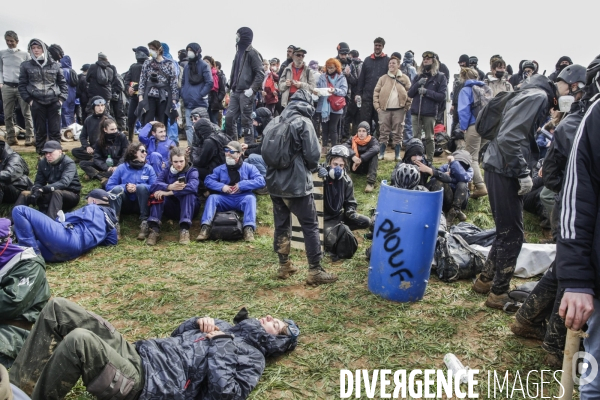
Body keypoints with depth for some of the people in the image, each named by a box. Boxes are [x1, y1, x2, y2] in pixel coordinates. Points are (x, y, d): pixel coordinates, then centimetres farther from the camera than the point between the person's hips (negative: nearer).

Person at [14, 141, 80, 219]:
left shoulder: (69, 163, -15)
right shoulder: (43, 163, 4)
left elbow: (64, 182, -30)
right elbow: (38, 182, 1)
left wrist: (43, 189, -40)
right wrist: (36, 191, -23)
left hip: (71, 195, -6)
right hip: (52, 194, 7)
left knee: (56, 192, -38)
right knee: (24, 194, -7)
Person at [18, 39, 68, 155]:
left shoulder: (55, 65, 6)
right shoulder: (26, 65, 6)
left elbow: (63, 83, 9)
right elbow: (22, 85, 6)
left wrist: (62, 98, -1)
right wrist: (28, 99, -5)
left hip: (54, 102, 0)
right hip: (37, 103, 0)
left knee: (55, 131, 2)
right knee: (40, 131, 5)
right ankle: (41, 154, 14)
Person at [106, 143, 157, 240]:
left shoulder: (149, 168, 4)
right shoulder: (121, 168, 1)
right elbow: (109, 186, -6)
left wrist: (137, 187, -23)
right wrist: (125, 187, -22)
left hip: (141, 204, 0)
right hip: (125, 204, 0)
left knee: (142, 187, -28)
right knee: (117, 188, -27)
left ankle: (145, 223, -32)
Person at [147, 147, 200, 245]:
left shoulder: (192, 171, -3)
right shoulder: (166, 171, 5)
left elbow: (193, 186, -27)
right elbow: (154, 186, -15)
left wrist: (169, 192, -33)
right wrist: (169, 187, -35)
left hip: (188, 207, -2)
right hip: (170, 209, 2)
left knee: (188, 193, -31)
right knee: (157, 193, -22)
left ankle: (184, 229, -41)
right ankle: (154, 229, -35)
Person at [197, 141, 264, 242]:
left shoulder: (249, 167, 3)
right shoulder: (220, 169, 13)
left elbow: (261, 181, -10)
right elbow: (208, 180, 4)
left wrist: (242, 185, -17)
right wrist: (222, 186, -14)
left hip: (242, 199, -2)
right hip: (225, 199, 2)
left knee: (251, 198, -33)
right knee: (212, 197, -24)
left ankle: (249, 228, -47)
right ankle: (206, 227, -39)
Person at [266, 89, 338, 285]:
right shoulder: (303, 122, -8)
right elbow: (313, 155, -12)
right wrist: (309, 167, 8)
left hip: (275, 182, 7)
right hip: (296, 183, -6)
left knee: (281, 225, 14)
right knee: (310, 226, 1)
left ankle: (284, 266, 23)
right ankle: (315, 271, 2)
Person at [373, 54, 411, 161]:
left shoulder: (404, 78, 4)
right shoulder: (383, 78, 5)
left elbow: (409, 93, 4)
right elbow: (376, 93, 4)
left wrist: (407, 106, -4)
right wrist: (377, 106, -4)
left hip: (399, 110, 0)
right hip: (384, 109, 1)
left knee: (397, 133, 5)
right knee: (383, 132, 4)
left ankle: (397, 155, 11)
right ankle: (381, 154, 11)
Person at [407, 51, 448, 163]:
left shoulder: (440, 77, 2)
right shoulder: (418, 76, 14)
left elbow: (442, 96, -7)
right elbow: (410, 94, 9)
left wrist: (427, 91, -16)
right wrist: (418, 84, -8)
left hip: (430, 113, -3)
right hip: (416, 112, 3)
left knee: (429, 138, 4)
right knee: (415, 137, 3)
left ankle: (430, 160, 12)